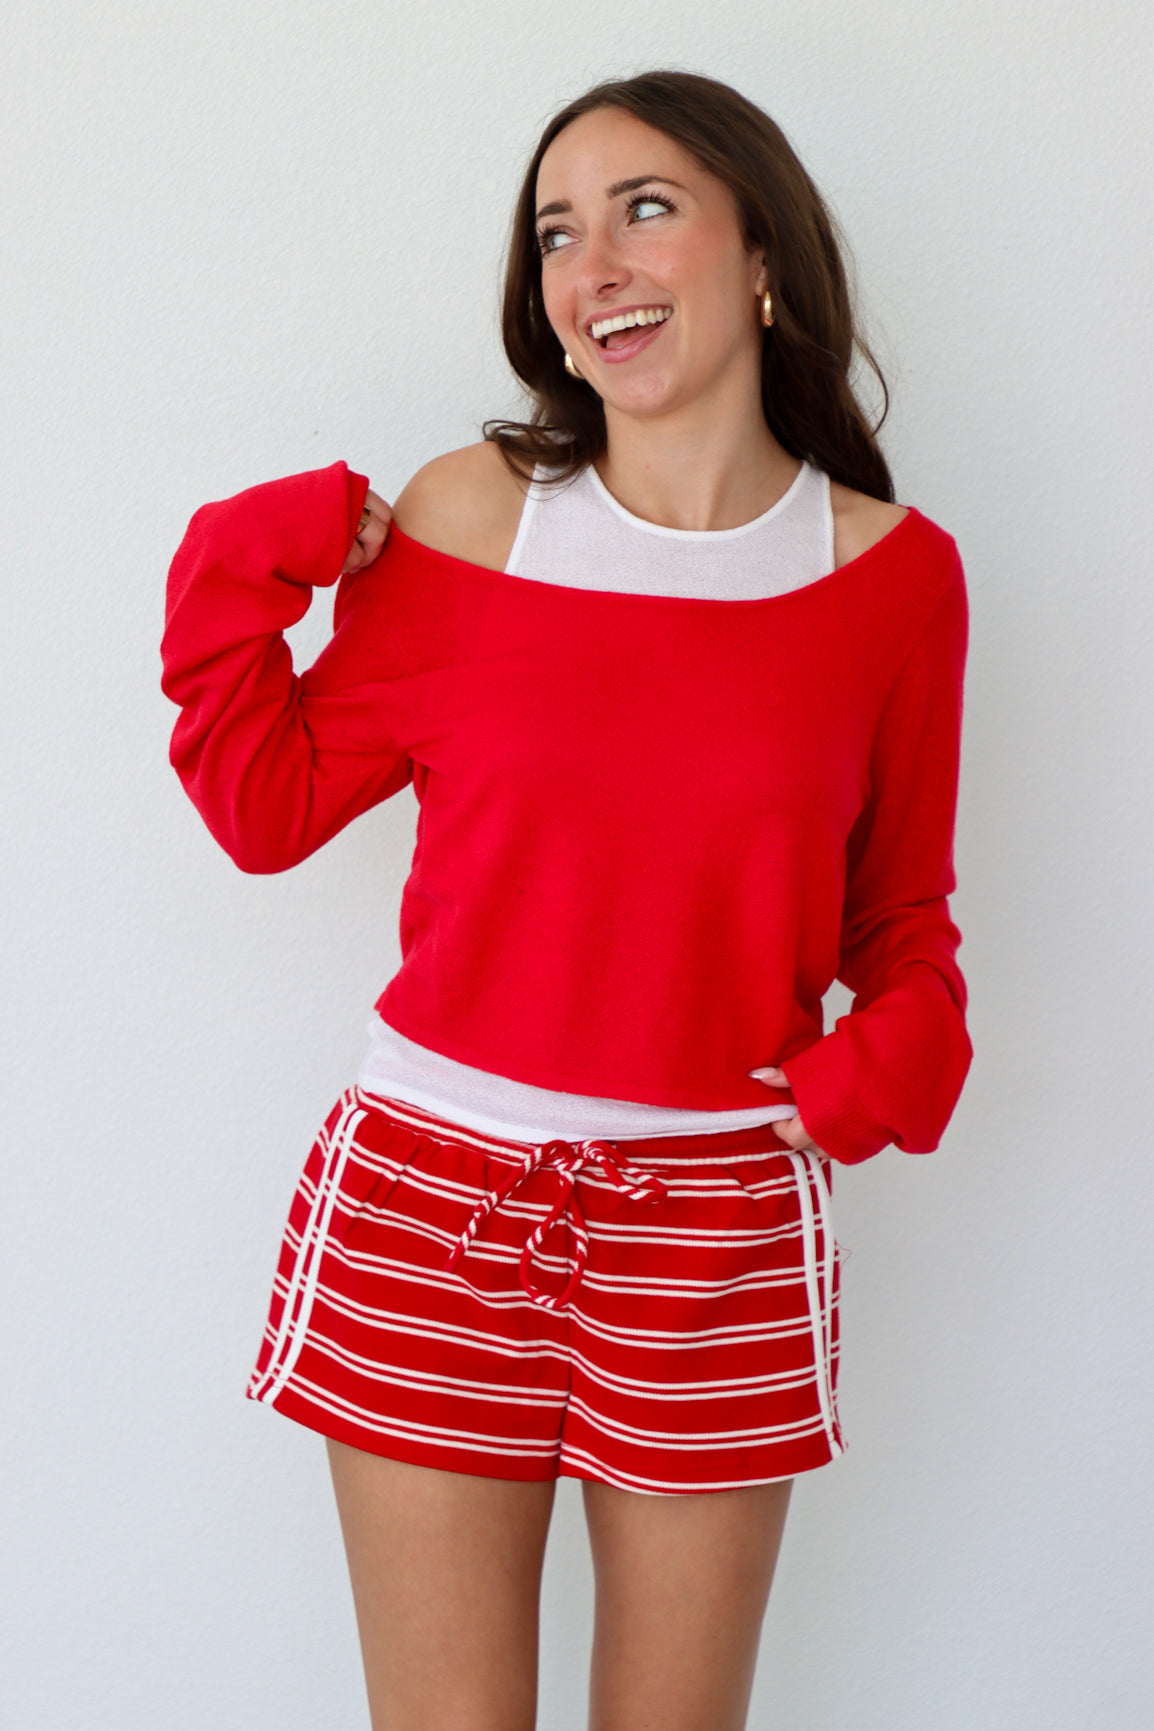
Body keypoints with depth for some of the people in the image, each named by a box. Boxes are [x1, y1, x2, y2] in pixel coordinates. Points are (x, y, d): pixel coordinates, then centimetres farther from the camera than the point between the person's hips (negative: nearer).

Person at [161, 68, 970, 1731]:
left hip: (720, 1230, 1)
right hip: (432, 1196, 0)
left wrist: (900, 1050, -9)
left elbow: (903, 906, 9)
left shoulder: (892, 571, -1)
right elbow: (269, 809, 5)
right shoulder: (470, 515, -2)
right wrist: (239, 578, -6)